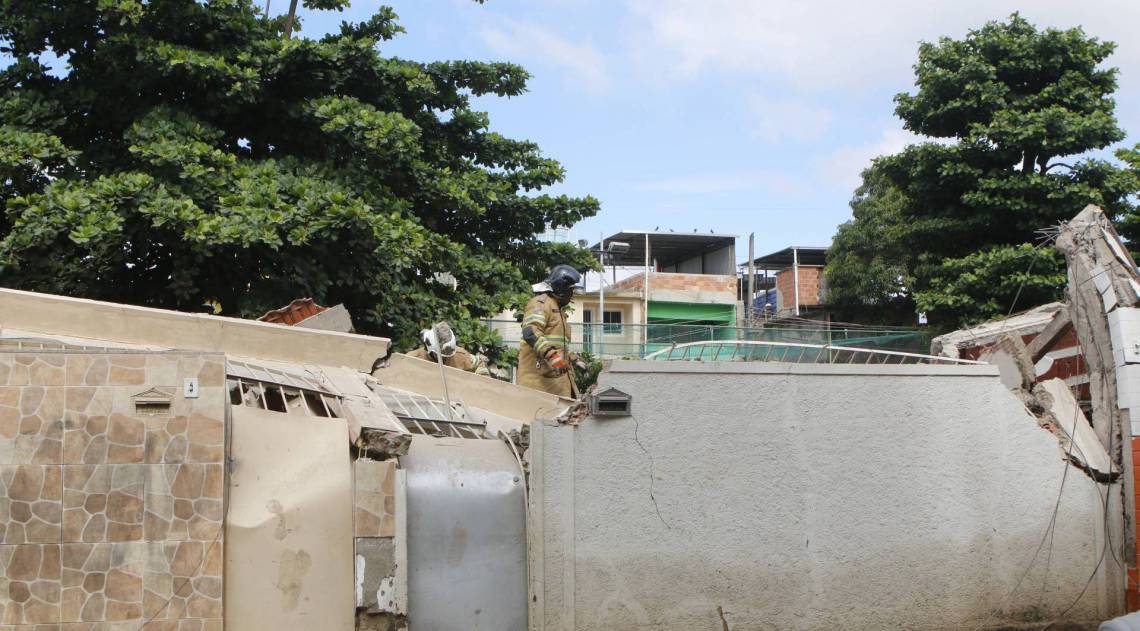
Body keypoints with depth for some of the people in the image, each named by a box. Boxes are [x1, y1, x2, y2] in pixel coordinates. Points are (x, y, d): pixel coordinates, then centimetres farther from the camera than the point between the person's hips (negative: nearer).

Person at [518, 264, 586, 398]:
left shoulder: (558, 309, 27)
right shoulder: (541, 303, -6)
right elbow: (530, 332, -24)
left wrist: (574, 360, 29)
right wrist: (551, 355, -34)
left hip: (558, 377, 10)